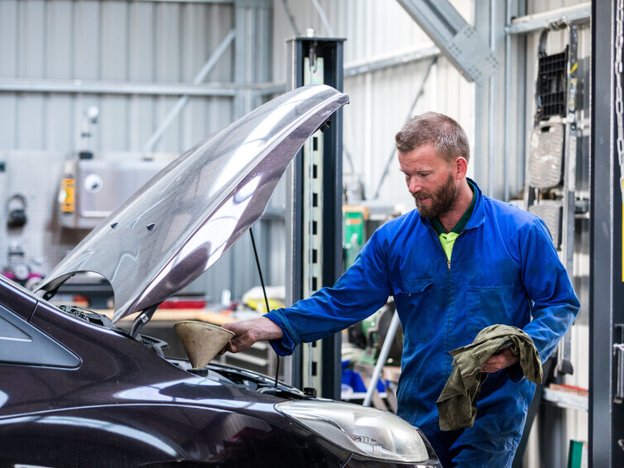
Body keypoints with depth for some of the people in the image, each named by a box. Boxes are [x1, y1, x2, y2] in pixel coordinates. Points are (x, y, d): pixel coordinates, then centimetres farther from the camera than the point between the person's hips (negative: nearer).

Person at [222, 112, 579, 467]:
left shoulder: (522, 232, -5)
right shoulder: (393, 239, 4)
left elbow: (561, 305, -1)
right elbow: (343, 301, 3)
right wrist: (270, 327, -10)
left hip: (493, 412, -4)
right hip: (420, 413, 4)